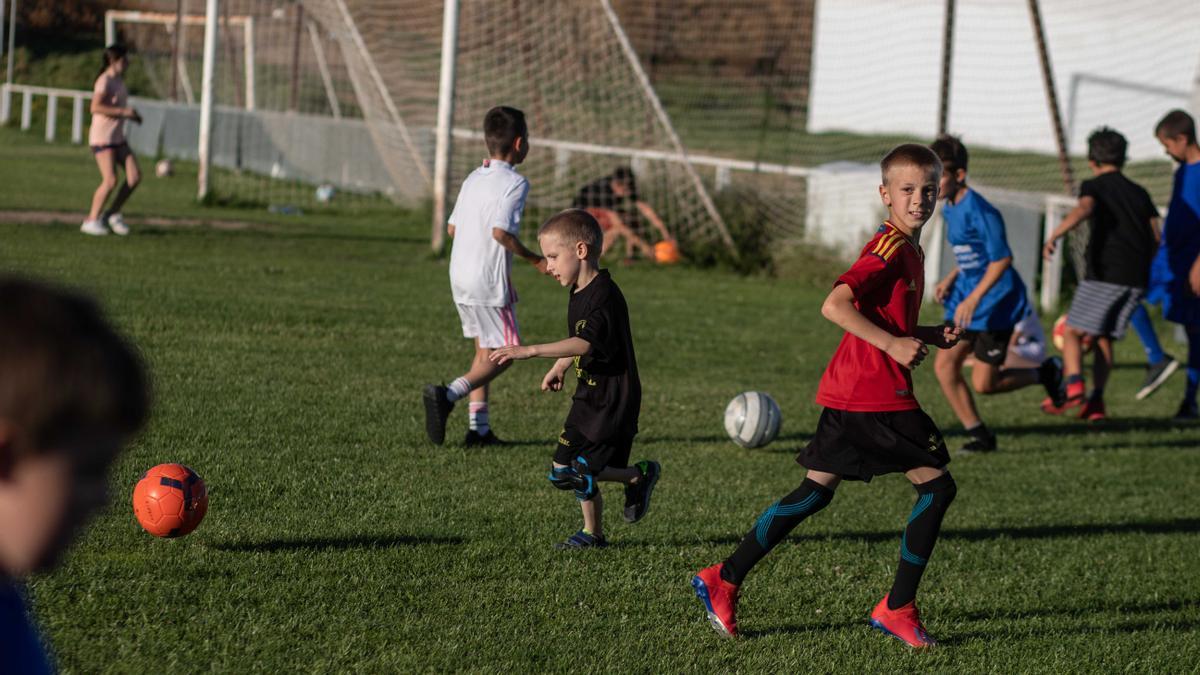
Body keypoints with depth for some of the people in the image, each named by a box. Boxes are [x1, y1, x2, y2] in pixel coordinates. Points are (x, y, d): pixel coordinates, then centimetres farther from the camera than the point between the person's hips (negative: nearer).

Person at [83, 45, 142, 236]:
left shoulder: (119, 82, 14)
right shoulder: (104, 81, -14)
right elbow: (96, 107, -26)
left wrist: (132, 115, 11)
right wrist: (124, 112, -25)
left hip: (118, 138, 9)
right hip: (102, 137, -9)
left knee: (135, 176, -1)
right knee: (110, 181, -13)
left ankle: (112, 214, 10)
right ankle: (92, 220, -1)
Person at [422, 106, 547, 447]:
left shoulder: (473, 179, 11)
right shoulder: (515, 183, -12)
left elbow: (452, 227, 13)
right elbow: (501, 230, -23)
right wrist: (534, 259, -12)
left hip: (459, 275, 8)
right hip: (490, 280, -8)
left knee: (484, 350, 16)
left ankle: (479, 427, 12)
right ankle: (448, 394, -18)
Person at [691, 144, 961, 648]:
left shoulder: (909, 251, 18)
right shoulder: (891, 248, -13)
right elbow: (834, 305, -23)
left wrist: (930, 336, 15)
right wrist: (894, 344, -25)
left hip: (850, 396, 10)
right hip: (876, 394, -10)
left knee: (815, 493, 11)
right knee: (937, 485, -4)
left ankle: (724, 580, 11)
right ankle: (898, 608, 1)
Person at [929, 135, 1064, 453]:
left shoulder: (979, 211, -21)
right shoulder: (950, 209, 8)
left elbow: (1001, 259, -25)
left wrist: (974, 299, -30)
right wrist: (950, 280, 10)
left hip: (997, 304, -9)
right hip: (966, 297, 9)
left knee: (983, 384, -5)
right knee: (944, 365, -2)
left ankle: (1046, 371, 19)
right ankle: (979, 435, 8)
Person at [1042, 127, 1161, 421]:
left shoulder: (1094, 185, 3)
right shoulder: (1139, 192, 19)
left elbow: (1084, 208, -20)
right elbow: (1156, 238, 15)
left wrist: (1054, 235, -27)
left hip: (1105, 272, -5)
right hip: (1137, 277, 5)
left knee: (1073, 332, 2)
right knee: (1104, 338, 13)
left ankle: (1074, 386, -20)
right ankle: (1096, 401, 3)